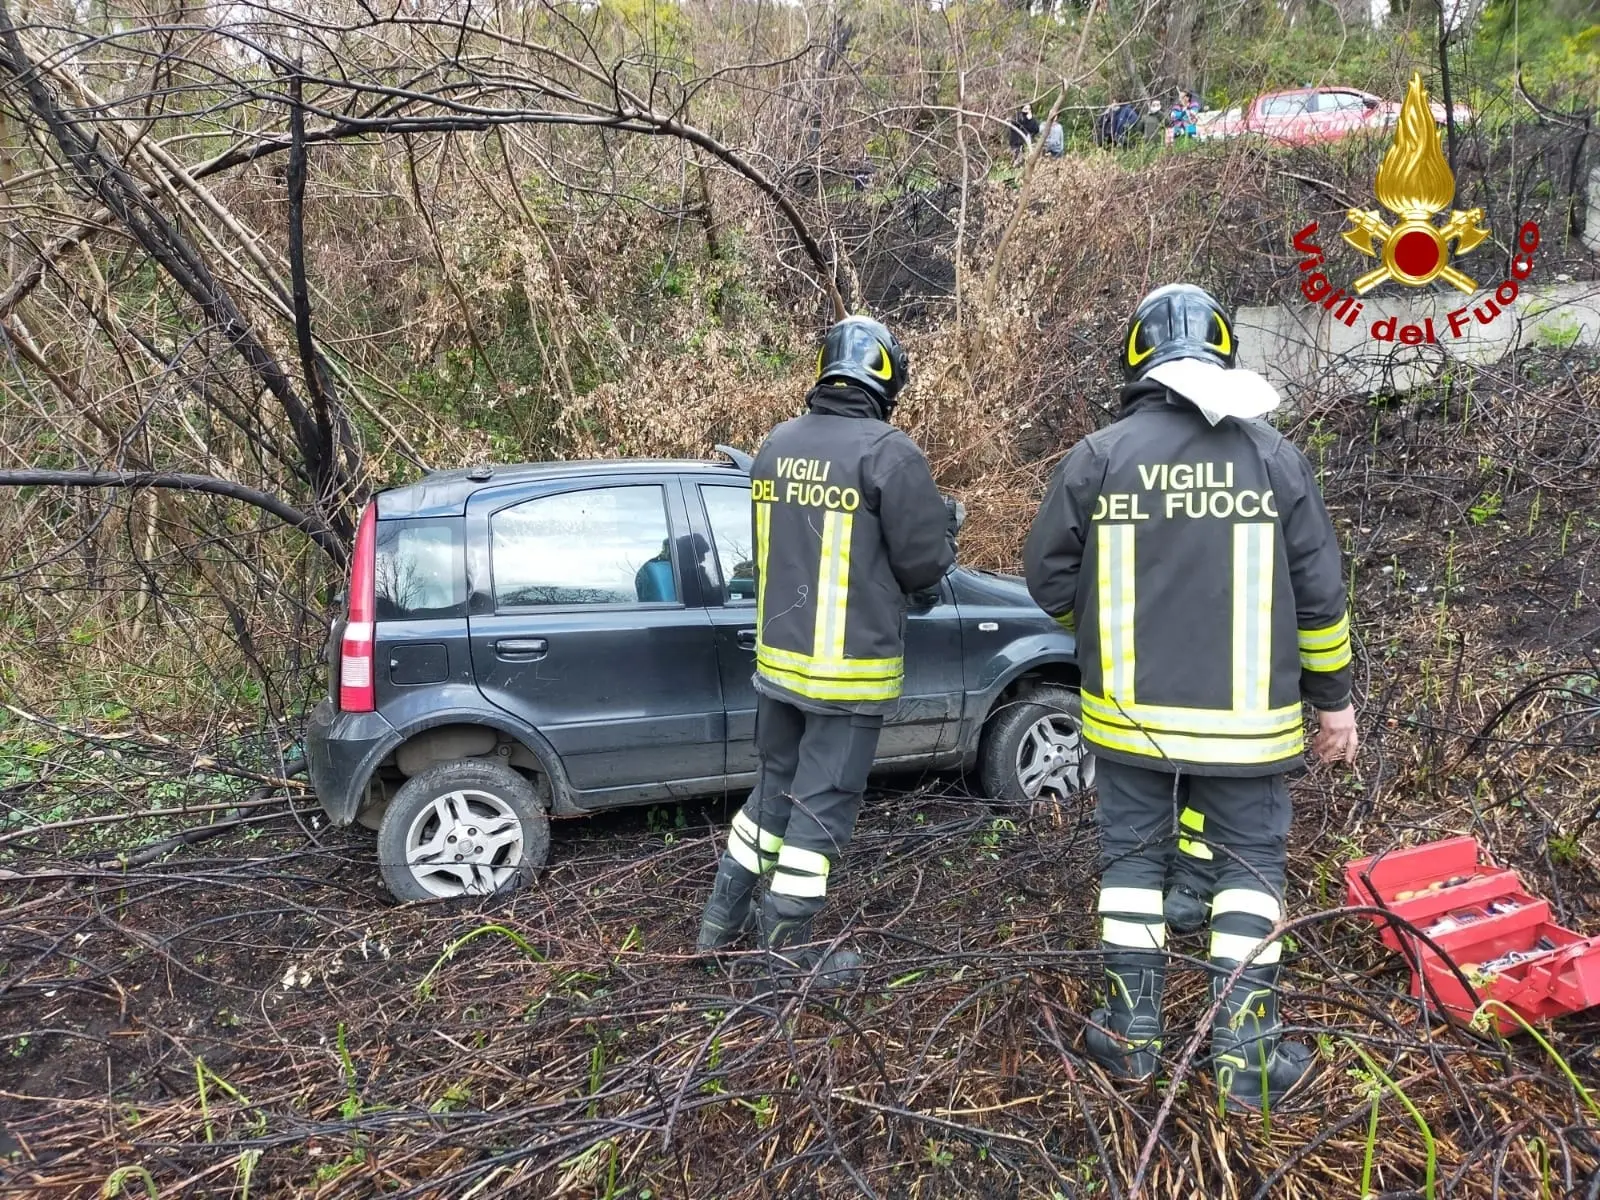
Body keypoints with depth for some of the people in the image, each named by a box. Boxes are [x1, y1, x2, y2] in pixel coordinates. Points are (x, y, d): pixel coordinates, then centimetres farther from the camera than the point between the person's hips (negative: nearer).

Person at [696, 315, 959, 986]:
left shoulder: (776, 446, 6)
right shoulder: (888, 452, -15)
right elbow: (925, 561, -11)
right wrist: (945, 523, 10)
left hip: (777, 657, 7)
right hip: (848, 668, -6)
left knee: (774, 787, 22)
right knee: (823, 805, 6)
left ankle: (723, 920, 31)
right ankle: (787, 947, 18)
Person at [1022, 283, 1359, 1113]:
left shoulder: (1096, 456, -6)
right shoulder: (1275, 457, -3)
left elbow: (1049, 578, 0)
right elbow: (1319, 594, 1)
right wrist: (1332, 697, 13)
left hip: (1128, 709, 0)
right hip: (1244, 716, 0)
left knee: (1132, 857, 14)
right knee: (1250, 864, 13)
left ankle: (1131, 1033, 22)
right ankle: (1246, 1056, 14)